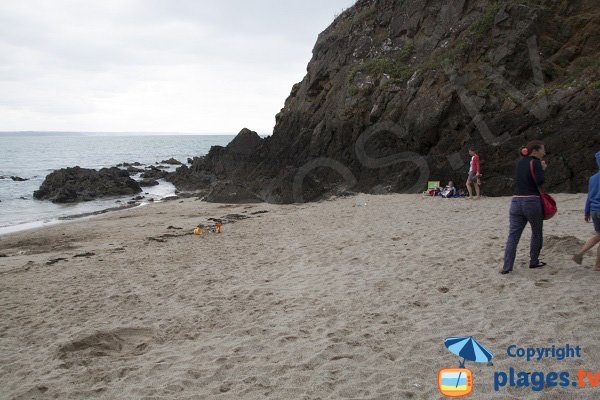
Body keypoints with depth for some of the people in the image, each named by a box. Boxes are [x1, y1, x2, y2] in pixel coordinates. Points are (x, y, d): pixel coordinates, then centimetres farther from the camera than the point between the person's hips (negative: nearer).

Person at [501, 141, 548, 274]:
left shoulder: (520, 162, 13)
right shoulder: (536, 162, -7)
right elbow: (540, 182, -19)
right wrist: (542, 169, -1)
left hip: (516, 202, 5)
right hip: (532, 202, -5)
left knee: (513, 235, 2)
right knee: (537, 234, 17)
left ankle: (507, 266, -4)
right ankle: (534, 262, 27)